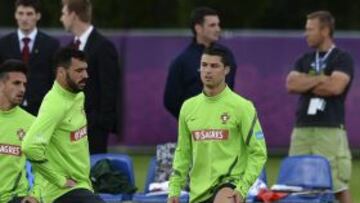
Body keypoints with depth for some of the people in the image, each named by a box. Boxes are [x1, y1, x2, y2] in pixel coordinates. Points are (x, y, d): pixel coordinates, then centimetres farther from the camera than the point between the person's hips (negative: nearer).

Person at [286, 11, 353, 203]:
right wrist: (320, 79, -5)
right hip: (302, 129, 6)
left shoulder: (342, 59, 1)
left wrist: (306, 83, -2)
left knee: (338, 185, -9)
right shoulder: (305, 60, 18)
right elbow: (291, 84, 3)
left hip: (330, 130, -6)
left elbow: (335, 86, -14)